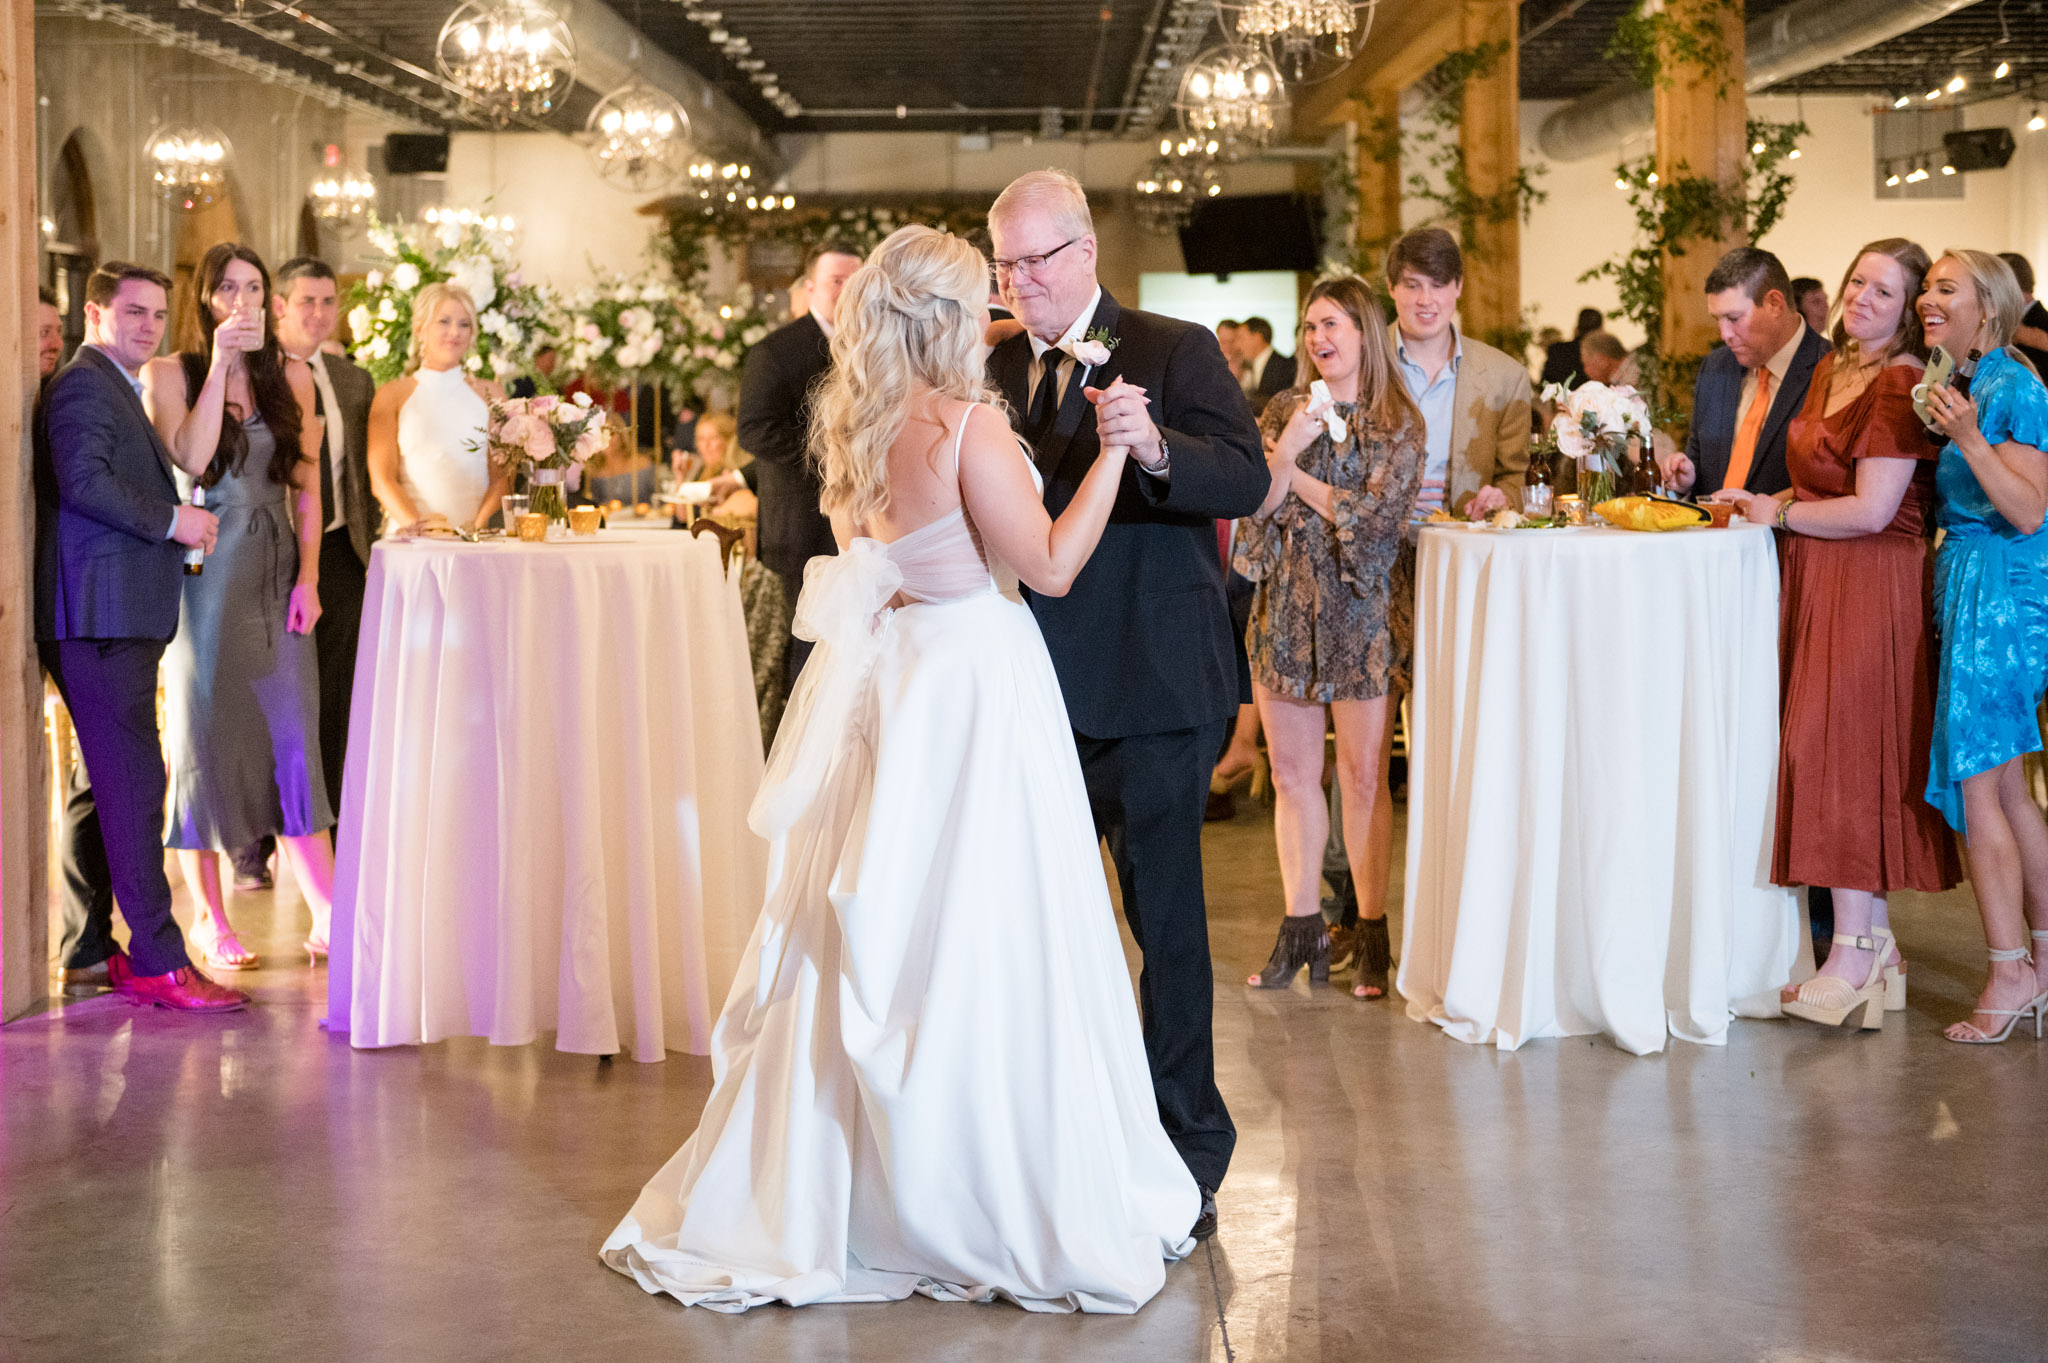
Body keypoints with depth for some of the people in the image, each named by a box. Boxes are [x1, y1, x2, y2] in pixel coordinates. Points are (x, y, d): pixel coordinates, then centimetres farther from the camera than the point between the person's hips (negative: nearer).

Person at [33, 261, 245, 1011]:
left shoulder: (116, 389, 24)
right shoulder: (83, 385, -9)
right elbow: (84, 482, -23)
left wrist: (175, 523, 15)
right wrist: (171, 520, -18)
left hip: (120, 618, 11)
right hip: (101, 615, -11)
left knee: (109, 784, 14)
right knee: (134, 785, -11)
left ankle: (87, 950, 21)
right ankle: (159, 962, -11)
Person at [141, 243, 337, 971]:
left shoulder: (291, 377, 10)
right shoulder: (169, 374, 1)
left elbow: (306, 489, 10)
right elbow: (191, 457, -16)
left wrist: (307, 577, 0)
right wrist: (220, 363, -14)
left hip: (277, 576, 2)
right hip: (202, 576, -2)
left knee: (295, 738, -3)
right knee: (205, 734, 3)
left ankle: (327, 915, -4)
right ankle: (209, 918, 11)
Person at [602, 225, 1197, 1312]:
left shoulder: (856, 425, 6)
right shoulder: (967, 425, -18)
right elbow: (1050, 566, -15)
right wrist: (1113, 446, -10)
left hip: (887, 680, 8)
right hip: (972, 682, -8)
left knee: (870, 934, 15)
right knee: (975, 938, 0)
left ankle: (807, 1188, 23)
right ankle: (997, 1195, 11)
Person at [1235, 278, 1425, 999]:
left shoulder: (1398, 423, 0)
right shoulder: (1284, 411, 10)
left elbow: (1375, 517, -11)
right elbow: (1254, 506, 1)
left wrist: (1296, 475, -5)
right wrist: (1288, 447, -14)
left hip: (1358, 608, -3)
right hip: (1285, 607, 4)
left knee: (1361, 776, 0)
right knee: (1291, 774, 6)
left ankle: (1373, 932, 7)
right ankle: (1302, 927, 14)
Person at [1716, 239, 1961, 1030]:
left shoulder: (1900, 385, -14)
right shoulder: (1832, 368, 14)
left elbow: (1872, 511, -19)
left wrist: (1782, 514, -7)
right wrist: (1770, 505, 10)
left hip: (1871, 584, -9)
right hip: (1819, 580, 9)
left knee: (1842, 749, -9)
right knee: (1841, 755, 9)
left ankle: (1853, 954, -5)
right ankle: (1875, 939, 16)